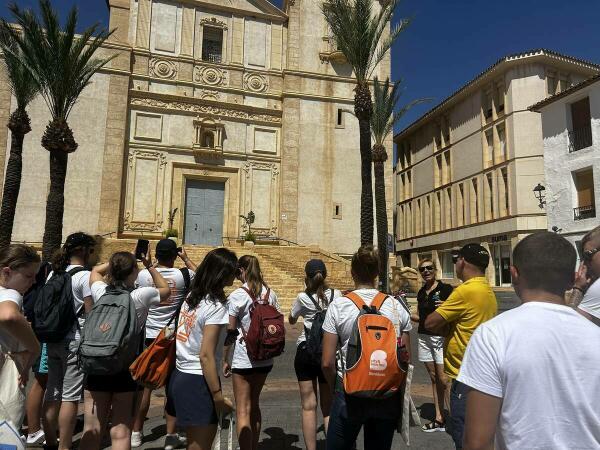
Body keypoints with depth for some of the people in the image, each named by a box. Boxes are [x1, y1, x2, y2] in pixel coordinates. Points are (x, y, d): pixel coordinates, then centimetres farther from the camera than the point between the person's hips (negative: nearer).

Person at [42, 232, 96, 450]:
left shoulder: (53, 273, 9)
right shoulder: (84, 275, -13)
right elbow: (91, 313, -13)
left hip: (53, 340, 7)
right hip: (75, 341, -7)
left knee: (52, 392, 14)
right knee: (70, 397, 0)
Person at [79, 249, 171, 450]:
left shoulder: (101, 292, -2)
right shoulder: (140, 296, -12)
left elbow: (95, 271, 21)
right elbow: (166, 289, 10)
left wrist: (117, 261, 15)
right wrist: (149, 266, 10)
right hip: (126, 368, -3)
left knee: (91, 430, 13)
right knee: (121, 433, 5)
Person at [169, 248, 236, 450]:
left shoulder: (191, 297, 6)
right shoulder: (216, 307, -18)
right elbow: (206, 356, -20)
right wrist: (218, 396, -16)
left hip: (180, 376, 8)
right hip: (198, 382, -8)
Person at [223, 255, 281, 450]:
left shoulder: (236, 296, -12)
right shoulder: (271, 294, 3)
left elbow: (230, 332, -10)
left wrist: (225, 360, 0)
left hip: (243, 359, -6)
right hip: (265, 359, 6)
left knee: (243, 410, 4)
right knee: (254, 405, 22)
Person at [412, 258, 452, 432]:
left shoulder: (445, 289, -8)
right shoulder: (421, 292, 11)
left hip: (441, 338, -6)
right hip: (424, 338, 6)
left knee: (443, 379, -7)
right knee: (433, 378, 11)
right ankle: (439, 418, 19)